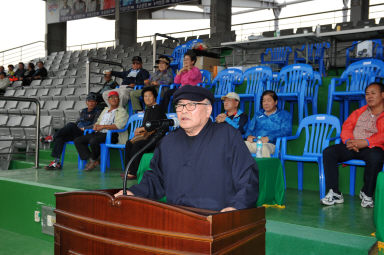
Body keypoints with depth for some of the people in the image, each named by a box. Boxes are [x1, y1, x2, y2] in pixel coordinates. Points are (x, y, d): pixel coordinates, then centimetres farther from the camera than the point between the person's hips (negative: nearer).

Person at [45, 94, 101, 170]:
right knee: (60, 138, -19)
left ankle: (54, 136, -10)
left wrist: (83, 128, -9)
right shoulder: (83, 111, 24)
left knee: (71, 125, -30)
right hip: (76, 133, 6)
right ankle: (56, 162, -24)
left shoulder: (97, 112, 3)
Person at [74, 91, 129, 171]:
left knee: (93, 141, -36)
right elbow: (98, 121, 28)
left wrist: (103, 126, -15)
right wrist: (96, 125, 2)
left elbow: (118, 126, -13)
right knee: (77, 140, -8)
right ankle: (91, 160, -9)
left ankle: (94, 159, -9)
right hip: (98, 133, 8)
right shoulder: (105, 110, 27)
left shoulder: (122, 111, 3)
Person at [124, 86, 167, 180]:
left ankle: (133, 173, -24)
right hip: (148, 136, 8)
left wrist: (141, 129, -5)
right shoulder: (147, 109, 18)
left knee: (137, 145, -29)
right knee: (129, 143, -11)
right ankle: (128, 169, -11)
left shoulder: (158, 108, -7)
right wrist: (140, 132, -1)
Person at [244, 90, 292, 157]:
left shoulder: (284, 115, 15)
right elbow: (250, 128, 27)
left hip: (271, 144, -4)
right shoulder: (258, 115, 30)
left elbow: (286, 131, -1)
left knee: (263, 147, -41)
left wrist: (268, 138, -15)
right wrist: (249, 136, 0)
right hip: (254, 143, 4)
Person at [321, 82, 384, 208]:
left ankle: (367, 194, -17)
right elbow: (346, 127, 12)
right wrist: (348, 140, -10)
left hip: (372, 147, -4)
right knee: (328, 152, -20)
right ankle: (334, 193, -22)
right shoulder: (359, 112, 22)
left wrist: (364, 143, -24)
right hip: (352, 146, 5)